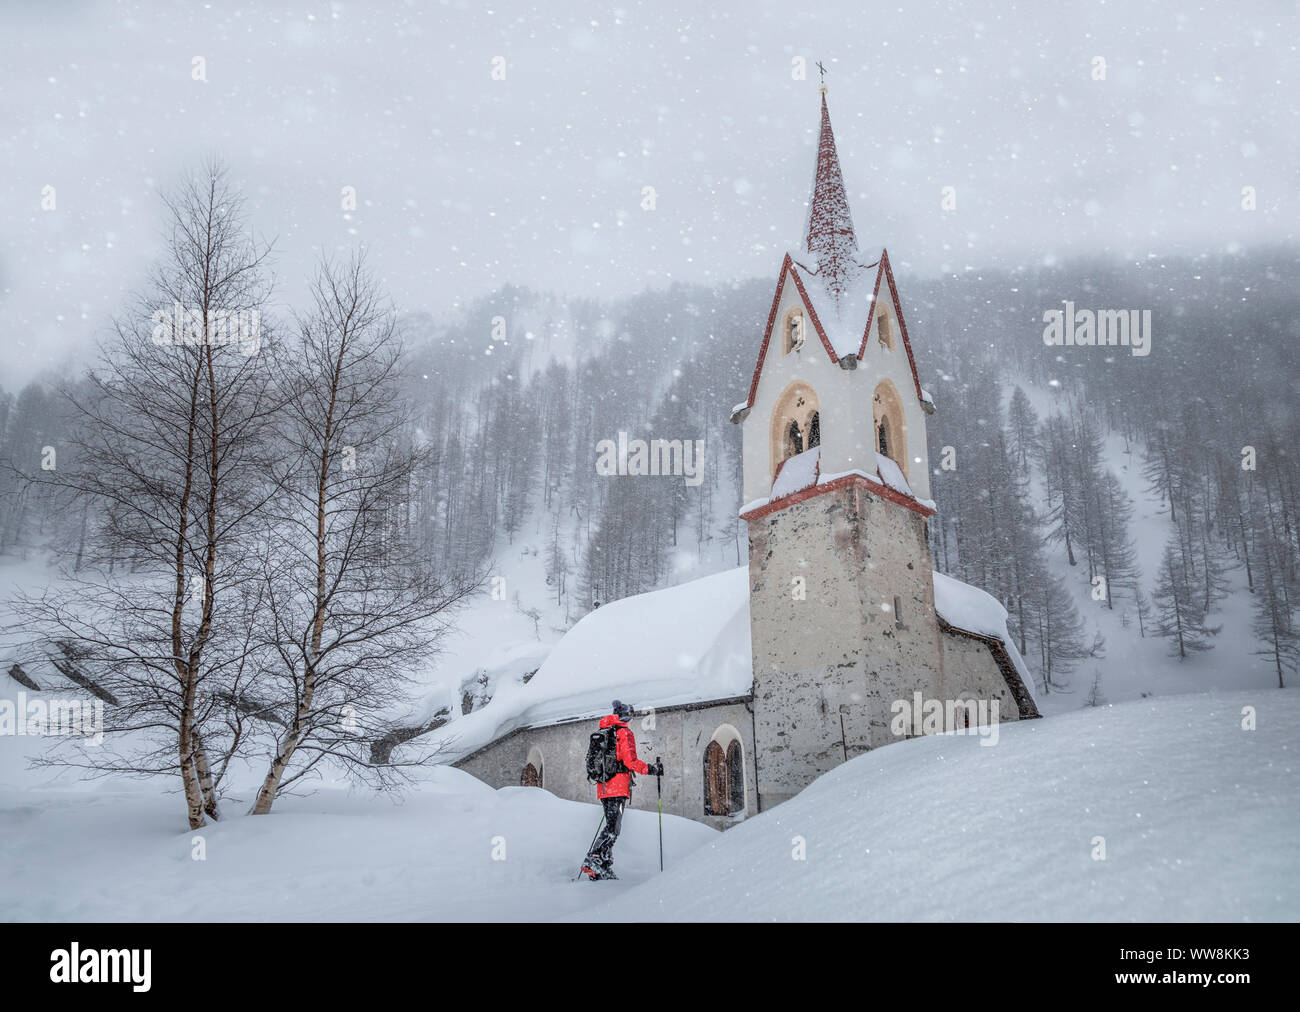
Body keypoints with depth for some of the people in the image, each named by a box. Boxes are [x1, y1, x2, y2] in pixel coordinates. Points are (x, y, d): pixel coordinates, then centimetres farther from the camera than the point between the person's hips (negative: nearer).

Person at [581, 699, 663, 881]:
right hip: (619, 787, -8)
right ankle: (593, 861, -20)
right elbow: (631, 761, -15)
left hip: (603, 787, 8)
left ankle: (605, 868, 6)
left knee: (611, 826, 11)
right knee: (613, 828, -9)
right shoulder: (625, 733, -6)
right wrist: (652, 770, -9)